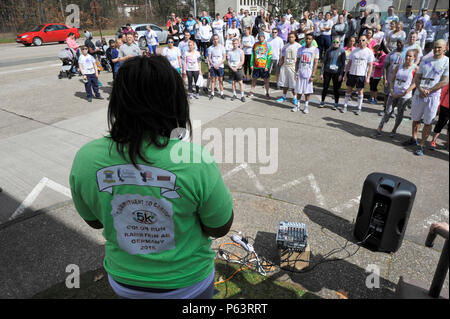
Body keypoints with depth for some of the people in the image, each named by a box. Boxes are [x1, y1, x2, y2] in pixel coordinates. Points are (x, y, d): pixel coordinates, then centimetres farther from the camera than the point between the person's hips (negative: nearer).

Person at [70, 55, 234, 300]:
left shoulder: (85, 158, -20)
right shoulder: (196, 161, -31)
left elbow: (93, 221, -3)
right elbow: (220, 228, -16)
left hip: (124, 280, 3)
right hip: (186, 283, -2)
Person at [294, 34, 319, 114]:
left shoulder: (315, 50, -1)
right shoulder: (300, 49, 7)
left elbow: (316, 63, -3)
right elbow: (297, 61, 8)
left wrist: (313, 75, -11)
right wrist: (296, 73, -1)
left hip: (309, 73, -2)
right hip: (300, 73, 2)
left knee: (307, 91, 2)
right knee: (299, 90, 5)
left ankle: (306, 106, 11)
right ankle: (297, 105, 17)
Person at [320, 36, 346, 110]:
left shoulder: (342, 51, 0)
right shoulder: (329, 51, 3)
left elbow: (343, 63, 0)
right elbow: (324, 62, 6)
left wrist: (341, 74, -7)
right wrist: (321, 73, 1)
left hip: (337, 73, -1)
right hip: (327, 71, 1)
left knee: (336, 89, 3)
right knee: (325, 87, 5)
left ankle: (336, 104, 14)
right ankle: (322, 102, 21)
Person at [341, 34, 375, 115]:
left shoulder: (369, 52, -2)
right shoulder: (354, 50, 8)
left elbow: (370, 66, -3)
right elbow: (349, 63, 10)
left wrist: (368, 77, -11)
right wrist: (345, 74, 6)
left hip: (362, 75, -3)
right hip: (352, 73, 3)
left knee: (360, 91, 3)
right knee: (349, 89, 7)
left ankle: (359, 108, 12)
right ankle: (345, 106, 17)